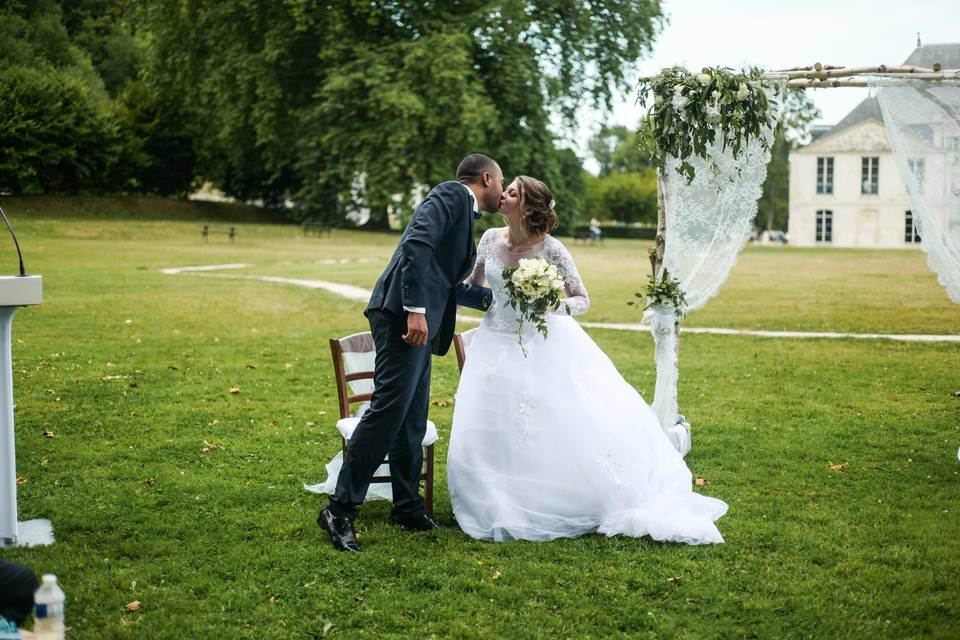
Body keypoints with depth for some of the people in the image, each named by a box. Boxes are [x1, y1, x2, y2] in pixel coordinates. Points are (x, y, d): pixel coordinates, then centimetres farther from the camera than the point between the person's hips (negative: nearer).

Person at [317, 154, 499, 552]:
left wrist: (494, 299, 34)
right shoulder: (451, 195, -2)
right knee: (388, 411, -12)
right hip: (404, 315, -10)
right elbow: (417, 244, -18)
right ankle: (340, 510, -9)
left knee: (412, 418, 13)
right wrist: (416, 310, -25)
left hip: (418, 322, 10)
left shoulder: (462, 210, 27)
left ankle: (407, 505, 22)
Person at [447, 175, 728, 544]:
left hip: (543, 347, -4)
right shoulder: (491, 239, -3)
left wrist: (554, 306, -27)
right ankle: (507, 508, 21)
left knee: (571, 427, -5)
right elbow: (473, 285, 12)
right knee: (492, 436, 3)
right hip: (499, 347, 4)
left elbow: (582, 300, -8)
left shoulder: (550, 249, -16)